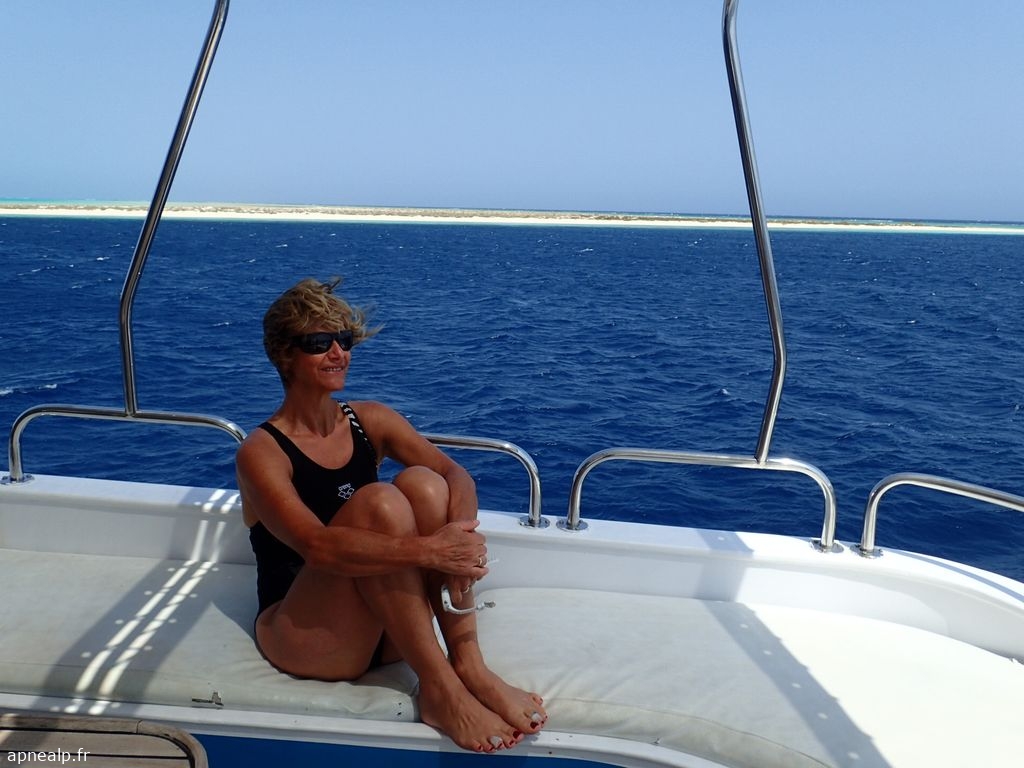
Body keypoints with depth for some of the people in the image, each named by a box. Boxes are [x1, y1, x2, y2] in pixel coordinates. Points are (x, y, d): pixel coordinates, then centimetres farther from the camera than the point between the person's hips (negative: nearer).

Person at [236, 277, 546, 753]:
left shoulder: (370, 421, 4)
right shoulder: (262, 452, -11)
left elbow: (455, 474, -10)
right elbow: (317, 546, -28)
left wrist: (459, 532, -32)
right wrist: (428, 550, -38)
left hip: (387, 632, 5)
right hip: (301, 638, -4)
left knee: (422, 483, -21)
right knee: (379, 502, -29)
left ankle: (469, 665, -25)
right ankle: (440, 690, -28)